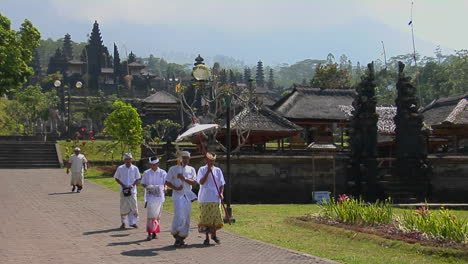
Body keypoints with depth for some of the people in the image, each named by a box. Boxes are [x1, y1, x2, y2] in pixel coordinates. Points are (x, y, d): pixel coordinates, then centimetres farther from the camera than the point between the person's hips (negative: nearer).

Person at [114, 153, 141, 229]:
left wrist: (133, 185, -10)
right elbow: (116, 178, 5)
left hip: (132, 190, 1)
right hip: (123, 190, -1)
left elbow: (137, 178, 8)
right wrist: (122, 185, -9)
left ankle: (133, 222, 9)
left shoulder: (135, 168, 1)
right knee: (123, 207, 3)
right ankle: (123, 223, 15)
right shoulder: (120, 168, -1)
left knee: (134, 206, -2)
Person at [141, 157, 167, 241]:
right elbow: (143, 183, 9)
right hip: (150, 197, -2)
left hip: (159, 197, 2)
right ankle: (149, 234, -9)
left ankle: (154, 232, 19)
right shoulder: (146, 173, 4)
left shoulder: (163, 173, 5)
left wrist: (164, 188, -17)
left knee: (157, 216, 9)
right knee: (150, 216, -9)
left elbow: (166, 182, 5)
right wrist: (147, 186, -14)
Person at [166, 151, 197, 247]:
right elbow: (167, 182, 4)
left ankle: (182, 238, 11)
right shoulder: (173, 169, 4)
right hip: (177, 195, -4)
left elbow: (194, 182, 0)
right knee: (179, 216, -16)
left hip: (188, 196, 4)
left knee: (186, 218, 3)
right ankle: (175, 234, 1)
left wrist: (184, 178, -15)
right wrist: (175, 188, -13)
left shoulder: (191, 169, 12)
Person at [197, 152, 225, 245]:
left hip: (215, 198, 2)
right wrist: (208, 172, -18)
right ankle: (207, 238, 10)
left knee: (216, 217, 2)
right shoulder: (202, 170, 1)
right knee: (205, 218, -1)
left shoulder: (218, 170, 10)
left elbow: (221, 184, 11)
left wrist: (221, 193, -5)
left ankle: (214, 235, 25)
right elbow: (201, 182, -11)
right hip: (205, 198, -2)